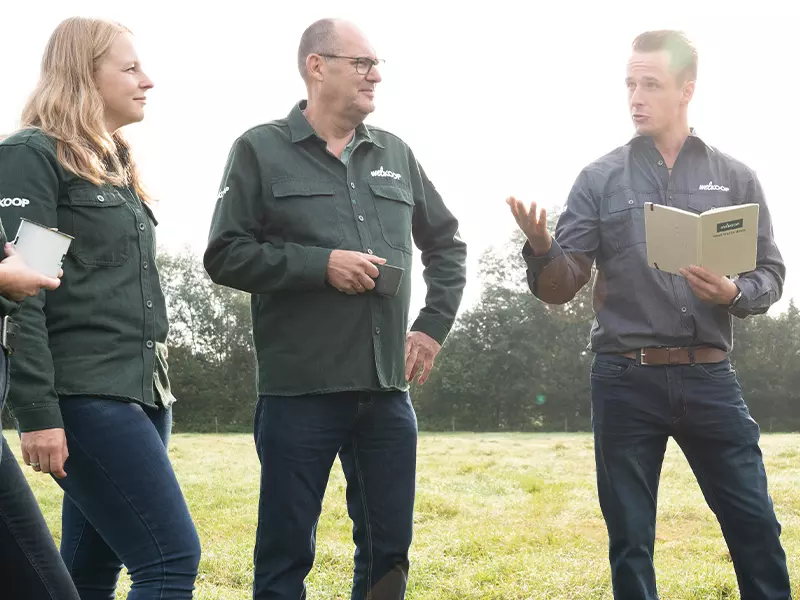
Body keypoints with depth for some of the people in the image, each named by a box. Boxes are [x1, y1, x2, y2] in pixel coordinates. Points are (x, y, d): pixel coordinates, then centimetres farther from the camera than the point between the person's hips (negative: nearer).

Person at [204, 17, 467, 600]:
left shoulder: (395, 154, 12)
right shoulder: (262, 149, 0)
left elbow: (447, 244, 23)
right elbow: (225, 255, -5)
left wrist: (434, 326, 11)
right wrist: (320, 263, -14)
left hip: (388, 389, 5)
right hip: (299, 391, -4)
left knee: (389, 551, 10)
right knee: (286, 553, 3)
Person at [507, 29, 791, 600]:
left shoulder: (735, 178, 6)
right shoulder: (601, 179, 4)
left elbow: (771, 274, 8)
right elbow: (561, 287, 1)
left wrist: (733, 294, -13)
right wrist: (541, 249, -20)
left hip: (710, 379, 1)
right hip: (626, 382, 0)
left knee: (756, 527, 2)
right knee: (630, 540, 6)